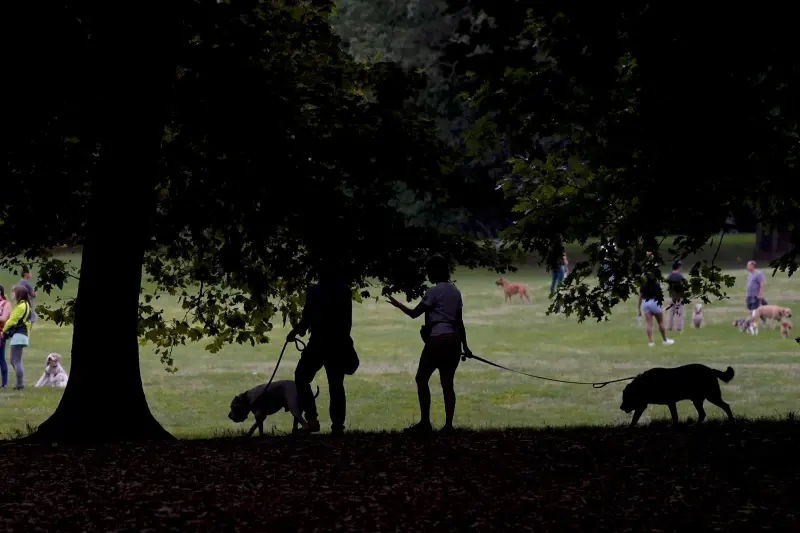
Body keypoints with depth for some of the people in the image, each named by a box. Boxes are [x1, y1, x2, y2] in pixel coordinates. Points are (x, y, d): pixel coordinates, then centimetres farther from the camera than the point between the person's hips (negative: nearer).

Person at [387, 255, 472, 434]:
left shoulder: (434, 292, -9)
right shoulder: (455, 292, 12)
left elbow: (414, 313, -3)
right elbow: (459, 322, 13)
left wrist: (397, 304, 14)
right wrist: (465, 346, 17)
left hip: (438, 339, -7)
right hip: (454, 339, 7)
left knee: (422, 379, 3)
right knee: (447, 382, 8)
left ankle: (425, 422, -1)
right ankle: (448, 424, 4)